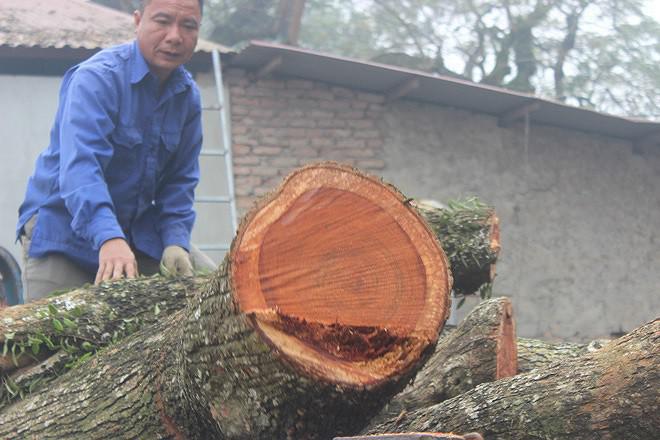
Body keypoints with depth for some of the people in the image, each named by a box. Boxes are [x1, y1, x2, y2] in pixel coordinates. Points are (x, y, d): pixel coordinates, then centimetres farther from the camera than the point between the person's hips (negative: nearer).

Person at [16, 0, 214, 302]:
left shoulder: (188, 95, 2)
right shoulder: (96, 78, -21)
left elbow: (180, 180, 4)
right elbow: (79, 166, -35)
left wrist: (175, 241, -13)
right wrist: (109, 238, -50)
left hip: (137, 229, 6)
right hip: (63, 226, -6)